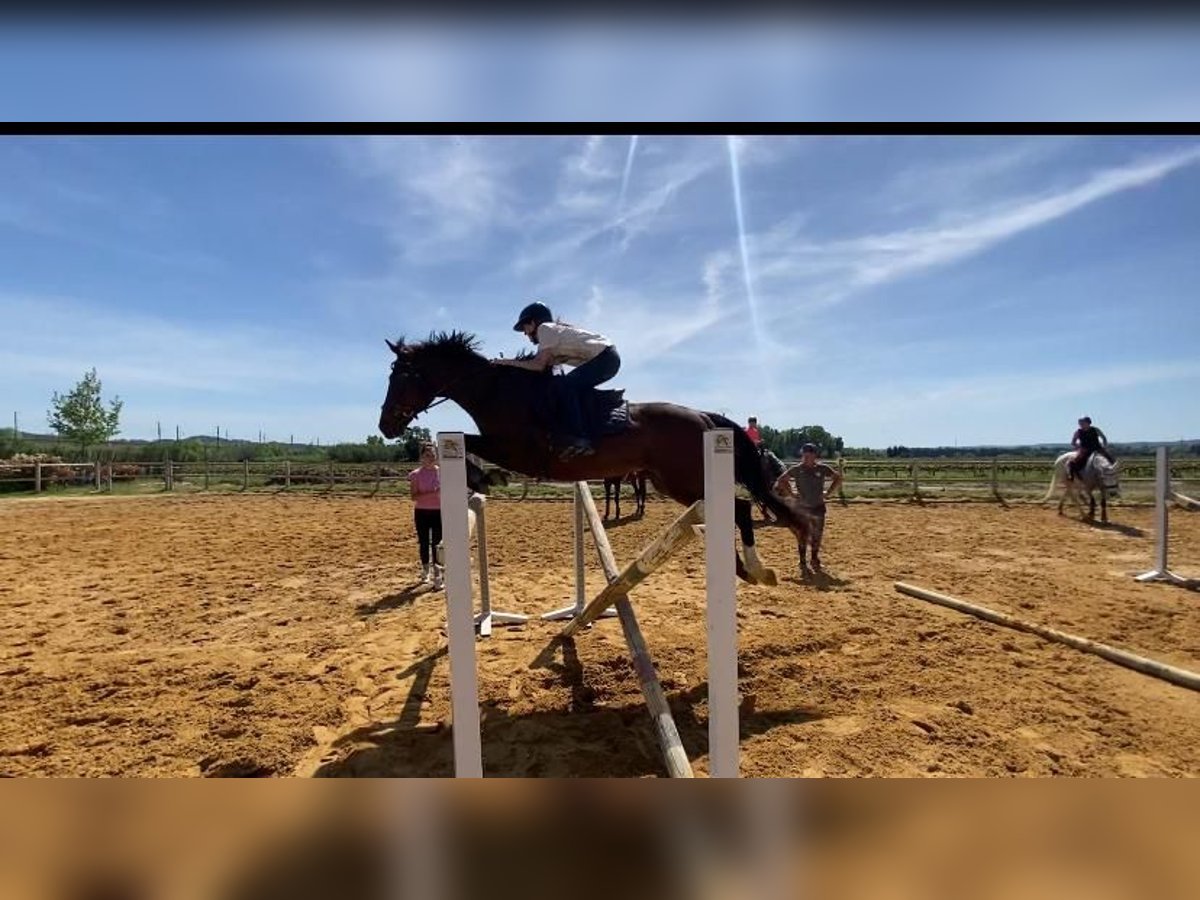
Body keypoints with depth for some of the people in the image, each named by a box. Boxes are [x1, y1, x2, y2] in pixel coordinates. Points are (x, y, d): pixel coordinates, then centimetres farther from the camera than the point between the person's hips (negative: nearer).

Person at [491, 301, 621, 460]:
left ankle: (579, 439, -24)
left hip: (604, 358, -10)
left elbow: (539, 365, -13)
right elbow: (548, 363, 14)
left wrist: (509, 362, -4)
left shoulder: (545, 328, -4)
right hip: (608, 357, 10)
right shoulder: (556, 331, 23)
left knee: (564, 385, -19)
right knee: (569, 385, 15)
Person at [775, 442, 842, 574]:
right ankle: (803, 562, 14)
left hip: (818, 507, 1)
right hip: (802, 507, -1)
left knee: (817, 535, 11)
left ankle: (815, 560, 27)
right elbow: (781, 480, 1)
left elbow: (838, 478, 6)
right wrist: (791, 493, -4)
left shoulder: (823, 468, -4)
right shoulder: (797, 469, -7)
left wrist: (829, 493, -1)